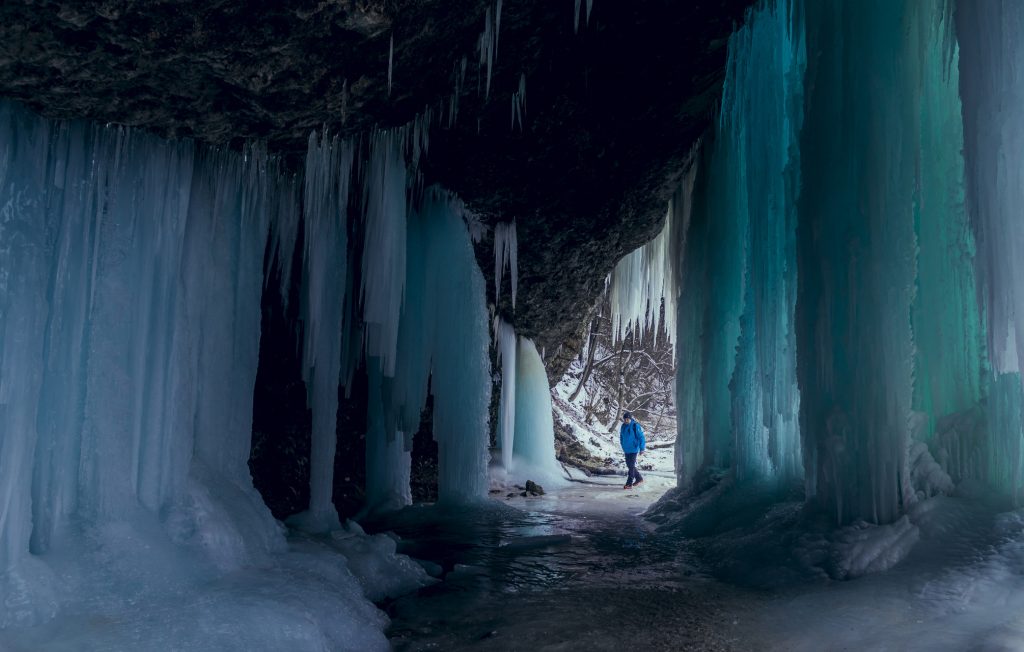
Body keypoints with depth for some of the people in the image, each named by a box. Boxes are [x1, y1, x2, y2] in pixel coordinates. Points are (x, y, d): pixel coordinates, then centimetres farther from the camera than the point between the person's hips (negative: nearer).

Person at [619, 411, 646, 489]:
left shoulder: (635, 426, -14)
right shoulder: (623, 426, 5)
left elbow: (641, 437, -12)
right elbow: (621, 437, 20)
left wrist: (642, 448, -13)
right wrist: (623, 446, 23)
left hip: (634, 449, -7)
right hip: (626, 449, 7)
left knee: (631, 465, -7)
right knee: (629, 465, 14)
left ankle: (629, 483, -5)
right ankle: (639, 478, 31)